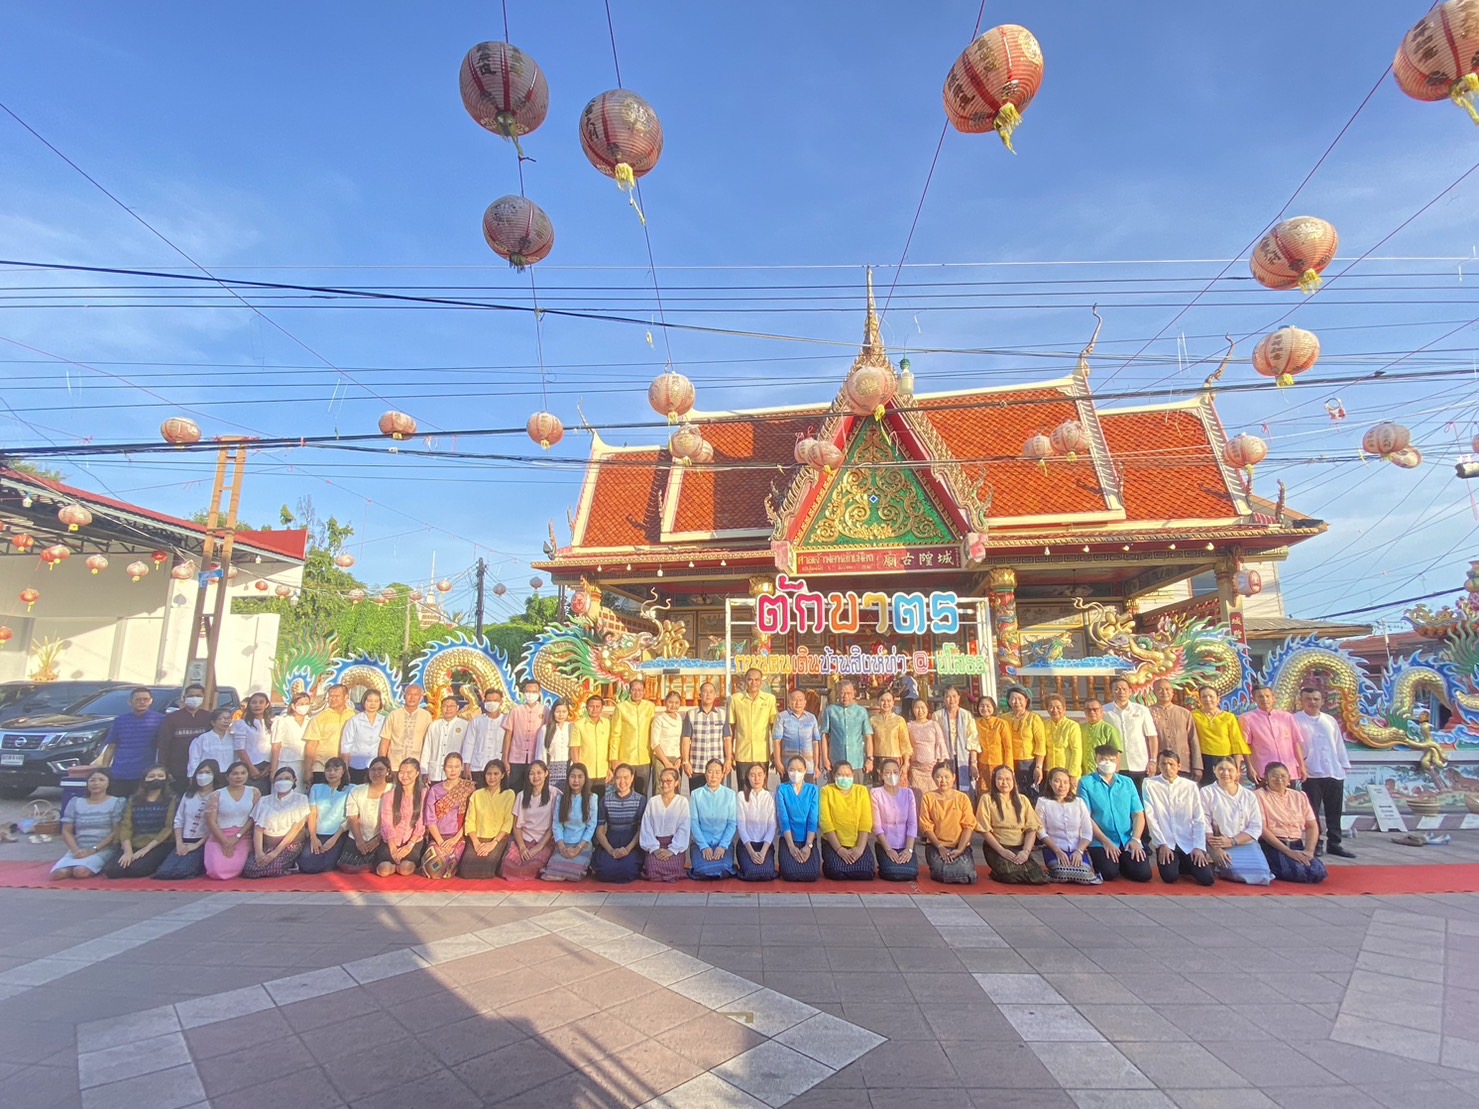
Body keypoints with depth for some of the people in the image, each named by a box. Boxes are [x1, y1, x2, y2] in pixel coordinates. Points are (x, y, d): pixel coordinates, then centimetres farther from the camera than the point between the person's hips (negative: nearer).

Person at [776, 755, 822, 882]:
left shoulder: (813, 789, 3)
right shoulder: (782, 789, -1)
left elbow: (813, 820, -4)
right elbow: (783, 819, -7)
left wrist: (808, 845, -14)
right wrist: (791, 846, -16)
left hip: (809, 840, 1)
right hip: (788, 840, -1)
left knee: (812, 875, -18)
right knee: (791, 874, -22)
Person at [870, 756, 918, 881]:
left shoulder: (908, 793, 4)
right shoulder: (876, 793, -7)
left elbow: (912, 824, 0)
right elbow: (876, 825, -9)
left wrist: (909, 849, -12)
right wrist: (888, 849, -16)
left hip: (905, 845, 3)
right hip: (884, 844, -3)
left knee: (912, 873, -21)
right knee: (893, 873, -25)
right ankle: (884, 868, 11)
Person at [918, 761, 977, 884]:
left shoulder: (962, 798, 3)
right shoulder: (928, 798, 0)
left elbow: (968, 826, -2)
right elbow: (926, 826, -2)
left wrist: (960, 849, -13)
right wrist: (940, 847, -12)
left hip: (960, 846, 1)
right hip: (936, 845, -1)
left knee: (968, 876, -24)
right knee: (943, 874, -27)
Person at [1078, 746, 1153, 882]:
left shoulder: (1127, 782, 11)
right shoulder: (1086, 782, -2)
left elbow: (1138, 814, 8)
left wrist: (1135, 839, -8)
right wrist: (1105, 841, -14)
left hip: (1127, 840, 4)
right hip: (1100, 842, -4)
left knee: (1143, 874, -16)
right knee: (1109, 873, -26)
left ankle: (1121, 864, 18)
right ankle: (1097, 863, 11)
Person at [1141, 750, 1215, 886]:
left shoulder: (1190, 786, 3)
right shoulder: (1150, 785, -3)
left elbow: (1199, 819, 2)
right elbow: (1150, 817, -6)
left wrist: (1199, 847, -8)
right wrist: (1162, 844, -12)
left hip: (1189, 844, 2)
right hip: (1165, 843, -2)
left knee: (1207, 878, -14)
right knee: (1170, 876, -21)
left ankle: (1185, 866, 19)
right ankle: (1178, 866, 15)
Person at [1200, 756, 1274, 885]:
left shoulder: (1249, 795, 10)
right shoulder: (1207, 792, 1)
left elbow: (1256, 827, 2)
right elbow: (1205, 825, -5)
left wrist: (1231, 841, -11)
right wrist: (1216, 849, -18)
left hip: (1247, 845, 3)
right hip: (1220, 846, -3)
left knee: (1262, 875, -22)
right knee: (1237, 873, -27)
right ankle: (1219, 868, 5)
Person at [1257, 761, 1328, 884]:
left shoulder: (1300, 796, 14)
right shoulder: (1260, 796, -4)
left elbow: (1312, 826, 10)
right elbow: (1262, 829, -10)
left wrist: (1309, 850, -7)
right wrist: (1288, 851, -15)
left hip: (1297, 845, 5)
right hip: (1272, 846, -5)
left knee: (1319, 872, -22)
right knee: (1298, 872, -30)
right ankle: (1271, 871, 0)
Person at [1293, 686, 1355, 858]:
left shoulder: (1330, 720, 11)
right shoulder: (1295, 720, -5)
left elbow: (1339, 744, 15)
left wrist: (1345, 765, 11)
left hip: (1335, 773, 5)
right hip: (1311, 773, -5)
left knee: (1335, 811, 12)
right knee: (1312, 812, 2)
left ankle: (1334, 844, 23)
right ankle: (1314, 846, 9)